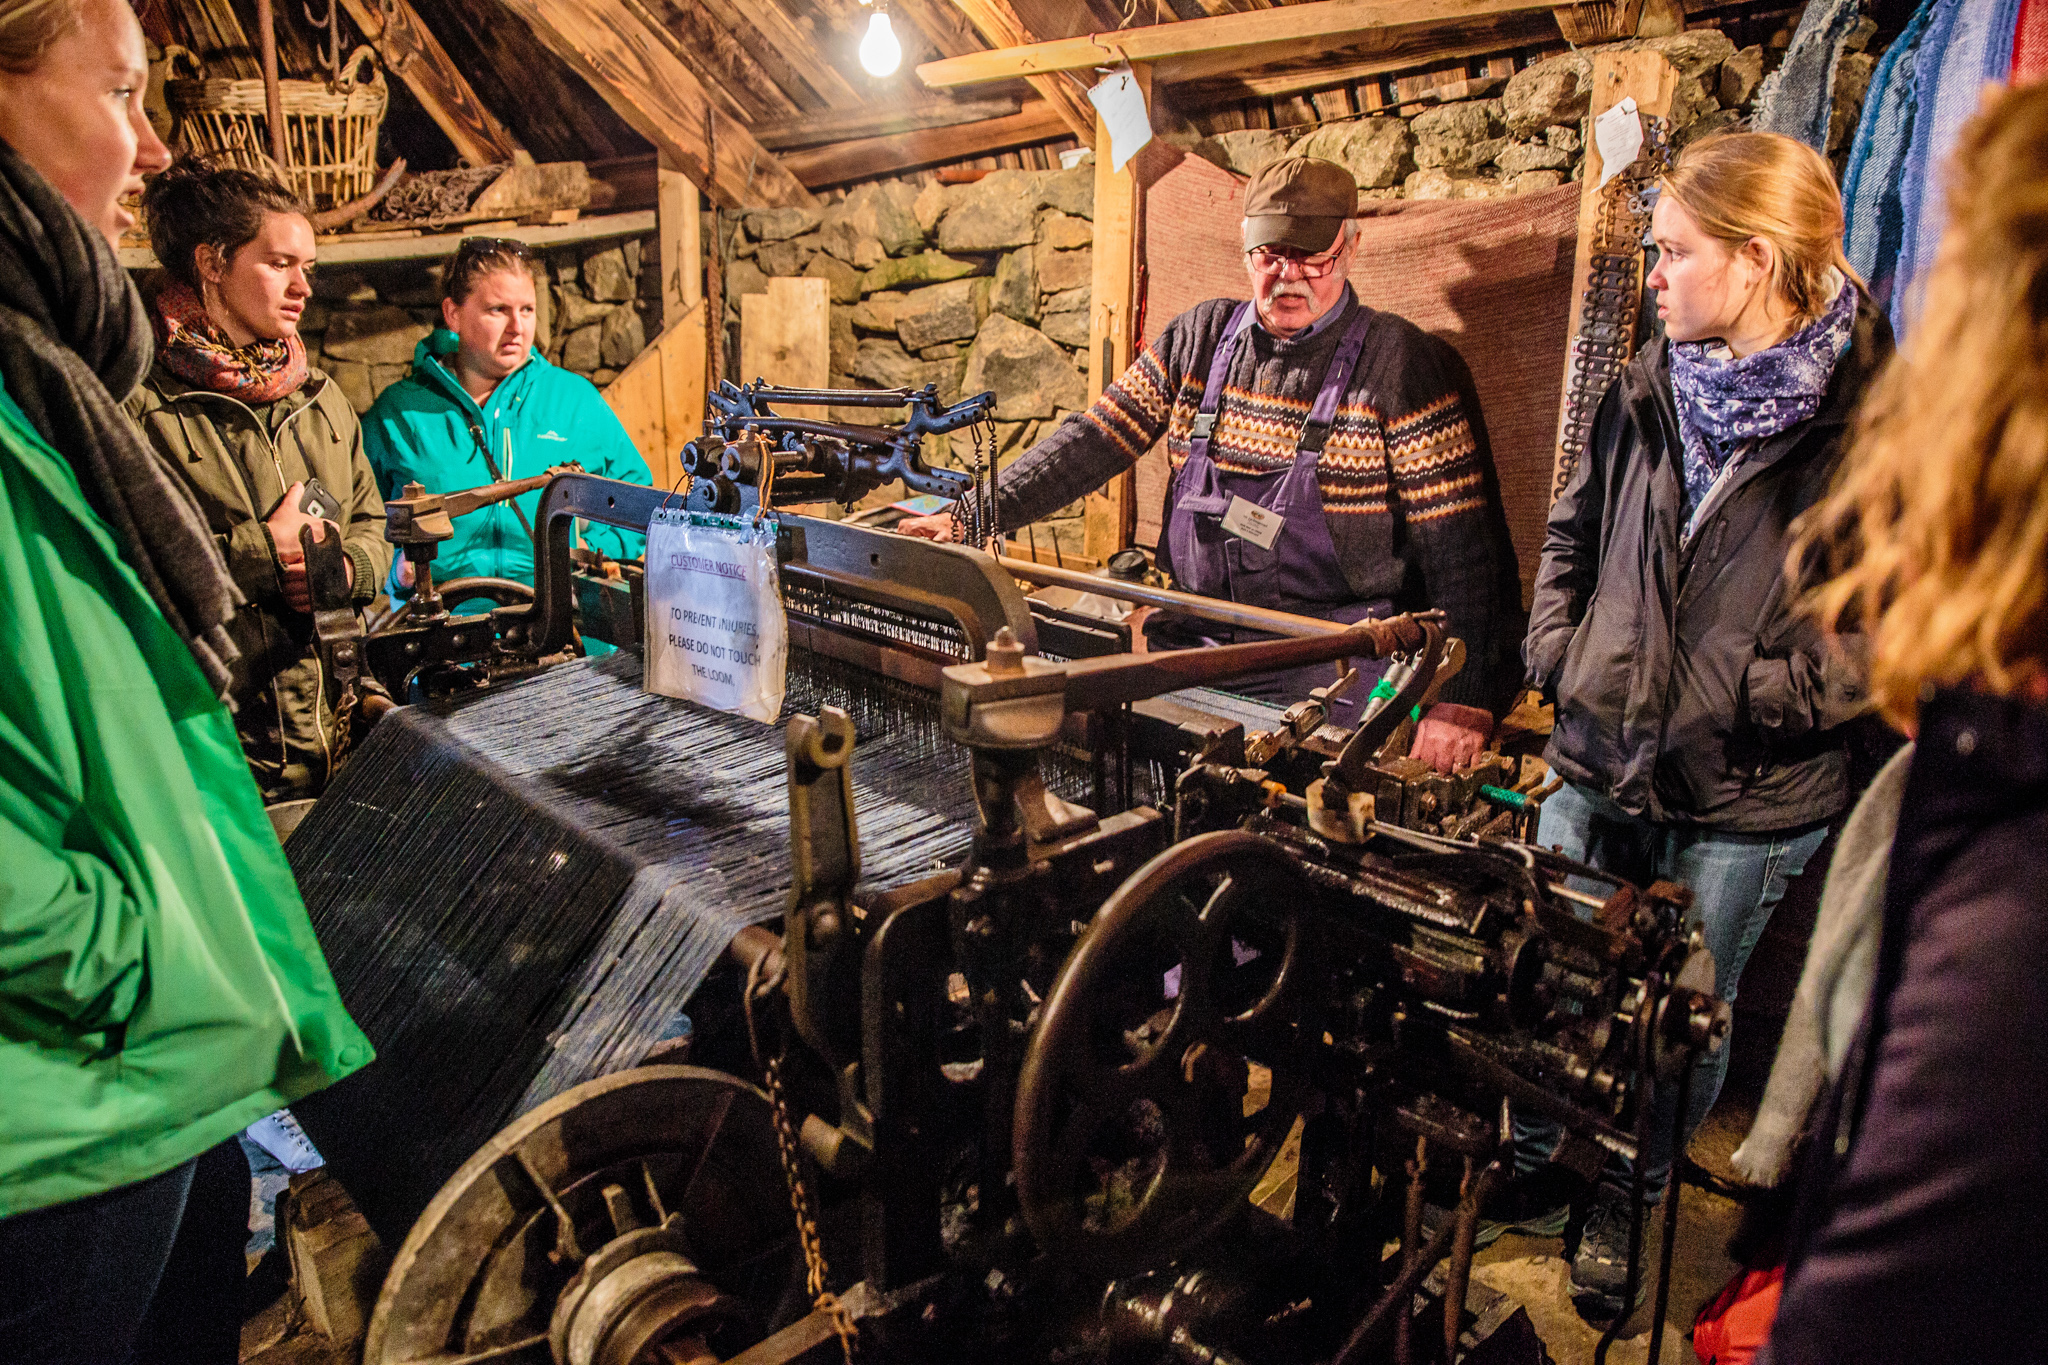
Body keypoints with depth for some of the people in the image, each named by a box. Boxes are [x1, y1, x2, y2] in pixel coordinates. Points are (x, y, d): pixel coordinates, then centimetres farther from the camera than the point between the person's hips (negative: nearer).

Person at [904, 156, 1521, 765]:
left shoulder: (1404, 364, -5)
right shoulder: (1199, 338, 9)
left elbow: (1463, 547, -8)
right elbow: (1093, 440, 8)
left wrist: (1464, 700, -15)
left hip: (1334, 670, -4)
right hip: (1200, 646, 5)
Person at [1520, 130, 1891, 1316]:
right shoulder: (1649, 390, 3)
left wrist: (1755, 692, -20)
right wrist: (1558, 649, 4)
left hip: (1747, 799, -4)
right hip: (1599, 761, 4)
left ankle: (1627, 1205, 41)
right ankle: (1526, 1167, 43)